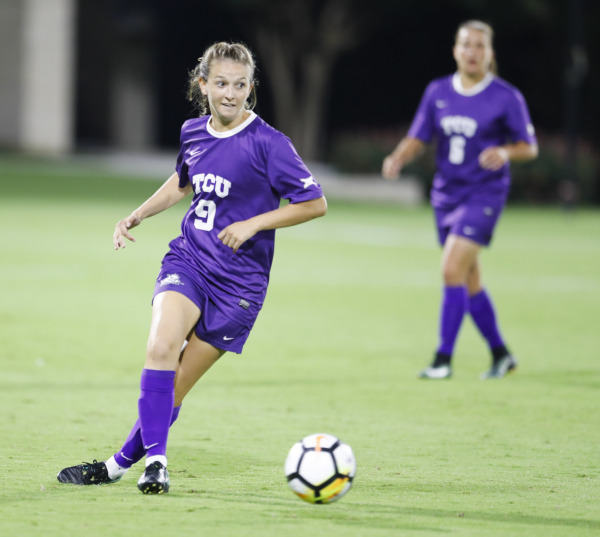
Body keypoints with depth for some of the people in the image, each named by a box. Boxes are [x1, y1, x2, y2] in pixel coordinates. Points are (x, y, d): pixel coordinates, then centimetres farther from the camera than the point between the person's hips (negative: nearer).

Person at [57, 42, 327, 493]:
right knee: (161, 347, -24)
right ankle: (155, 460, -22)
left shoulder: (268, 144, -12)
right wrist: (137, 216, 20)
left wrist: (253, 223, -16)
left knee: (178, 383, -2)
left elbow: (315, 203, -9)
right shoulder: (193, 133, 6)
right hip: (188, 258, 4)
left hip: (238, 280, -3)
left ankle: (122, 463, 11)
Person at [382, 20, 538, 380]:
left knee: (453, 270, -18)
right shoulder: (438, 92, 6)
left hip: (484, 193, -5)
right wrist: (398, 159, -13)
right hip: (446, 194, 5)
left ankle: (444, 359, -13)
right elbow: (417, 139, 8)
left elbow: (529, 147, -2)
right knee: (470, 282, 11)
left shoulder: (507, 97, -6)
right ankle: (501, 355, 27)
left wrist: (505, 152, -23)